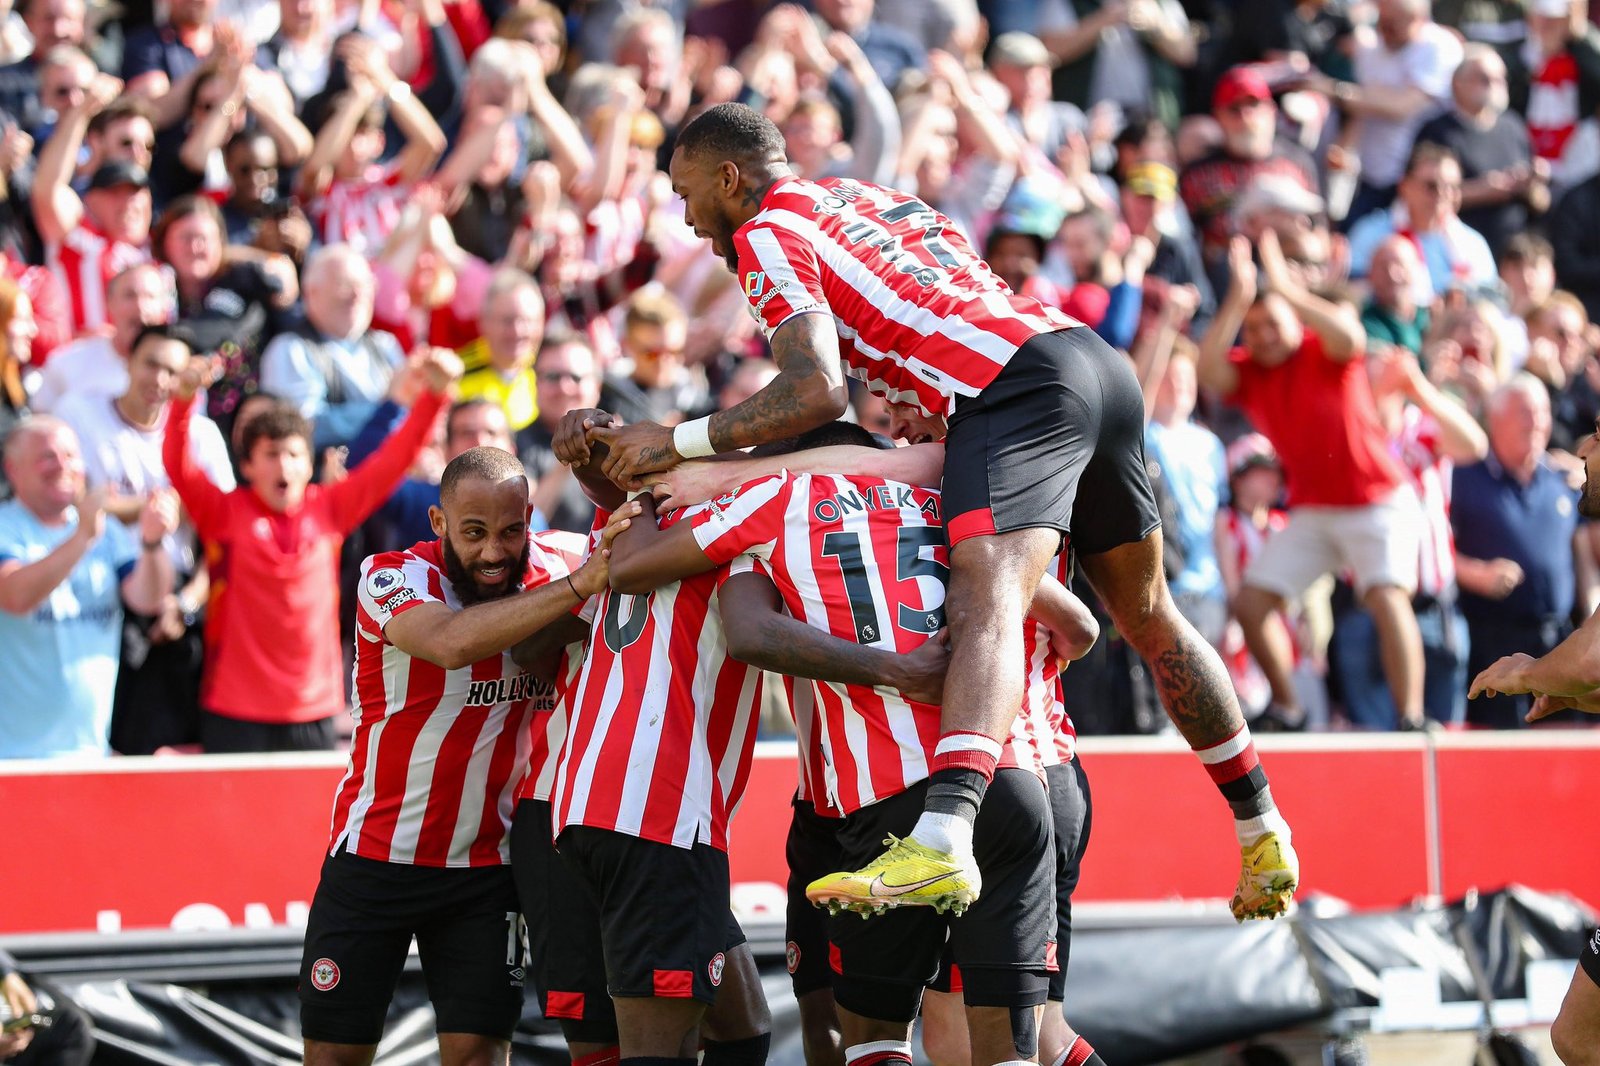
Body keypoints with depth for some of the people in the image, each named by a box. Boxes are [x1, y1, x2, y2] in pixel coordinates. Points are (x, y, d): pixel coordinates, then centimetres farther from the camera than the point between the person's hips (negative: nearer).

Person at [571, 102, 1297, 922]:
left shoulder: (767, 234, 5)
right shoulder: (869, 195, 32)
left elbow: (818, 394, -9)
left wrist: (679, 441, -3)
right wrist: (928, 412, 27)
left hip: (1016, 388, -9)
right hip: (1102, 361, 9)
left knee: (986, 609, -28)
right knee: (1148, 618, 22)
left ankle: (944, 838, -48)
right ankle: (1263, 833, 32)